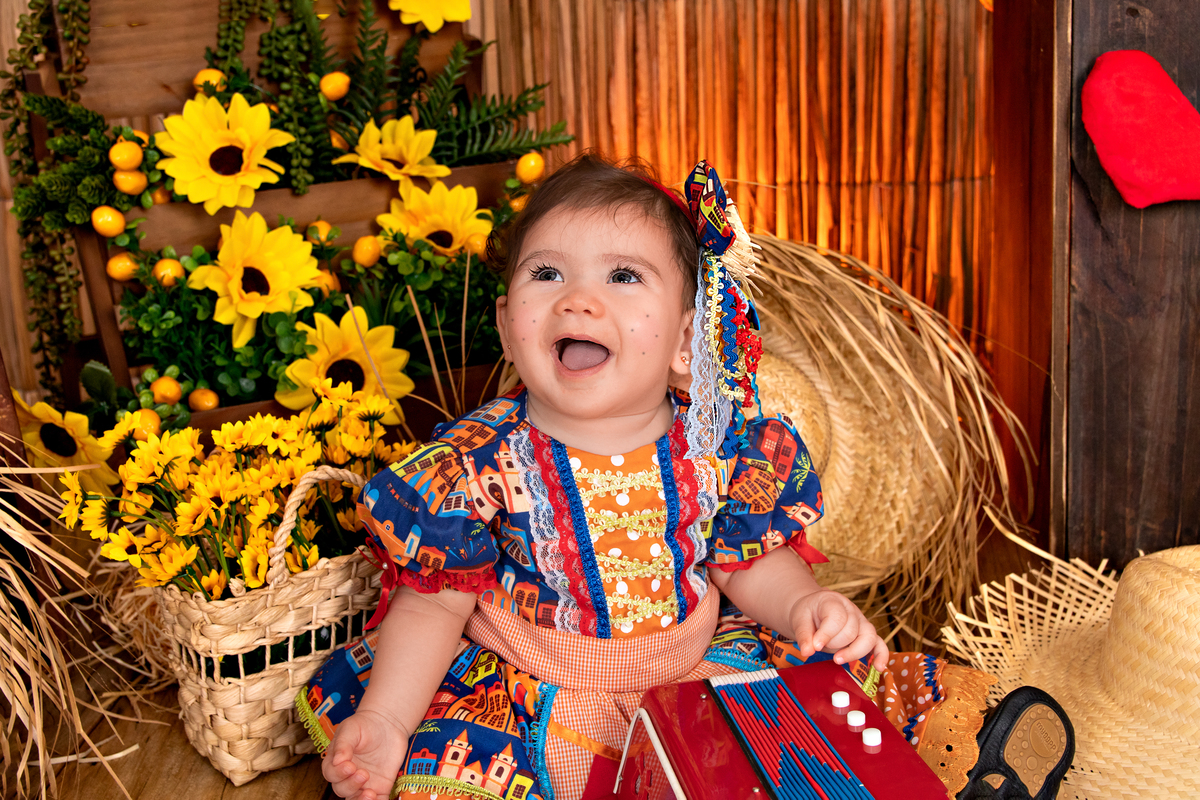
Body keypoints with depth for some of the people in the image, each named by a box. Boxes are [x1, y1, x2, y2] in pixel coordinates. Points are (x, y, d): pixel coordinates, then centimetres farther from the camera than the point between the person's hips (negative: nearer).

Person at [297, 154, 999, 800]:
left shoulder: (722, 443, -12)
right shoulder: (478, 462, -17)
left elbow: (751, 561, 2)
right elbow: (433, 605, -9)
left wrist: (805, 605, -19)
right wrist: (384, 722, -21)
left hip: (696, 671, 1)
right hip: (527, 693, 0)